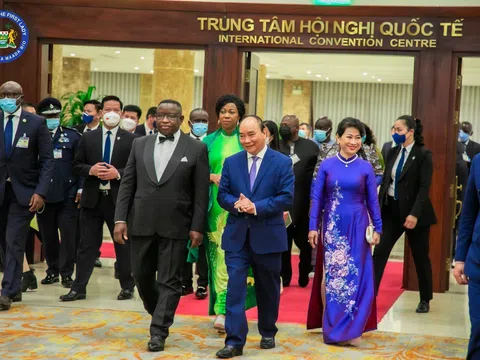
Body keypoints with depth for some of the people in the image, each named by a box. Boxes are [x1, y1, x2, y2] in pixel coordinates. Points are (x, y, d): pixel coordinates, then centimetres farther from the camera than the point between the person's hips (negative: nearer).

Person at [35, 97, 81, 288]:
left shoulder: (73, 136, 5)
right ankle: (52, 271, 22)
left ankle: (66, 273, 6)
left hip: (67, 195, -1)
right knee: (48, 236, 9)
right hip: (43, 194, 1)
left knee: (68, 235, -2)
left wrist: (81, 188, -5)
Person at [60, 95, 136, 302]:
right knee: (87, 245, 5)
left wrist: (118, 174, -17)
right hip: (92, 199, 2)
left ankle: (127, 287, 18)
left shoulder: (130, 139, 1)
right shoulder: (88, 138, 8)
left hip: (119, 199, -2)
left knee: (123, 244, 7)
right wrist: (90, 170, -12)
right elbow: (76, 166, 7)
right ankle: (79, 288, 10)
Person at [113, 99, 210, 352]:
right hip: (142, 224, 3)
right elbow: (127, 184, 7)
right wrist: (120, 219, -1)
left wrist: (197, 228, -7)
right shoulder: (140, 144, 7)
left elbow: (201, 193, -3)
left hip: (175, 226, -3)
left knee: (169, 281, 0)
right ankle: (160, 314, 36)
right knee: (142, 276, 12)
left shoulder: (196, 149, -2)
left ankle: (159, 331, 8)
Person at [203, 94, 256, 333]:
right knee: (219, 254, 2)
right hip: (216, 204, 2)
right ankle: (225, 308, 11)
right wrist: (213, 177, -10)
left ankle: (223, 311, -7)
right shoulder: (209, 141, 10)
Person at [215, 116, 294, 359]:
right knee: (235, 287, -7)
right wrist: (236, 204, -17)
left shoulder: (282, 163, -4)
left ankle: (267, 333, 32)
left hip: (268, 236, -2)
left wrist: (256, 207, -20)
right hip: (237, 235, 2)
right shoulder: (231, 162, 6)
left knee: (268, 288, 13)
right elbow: (222, 195, 5)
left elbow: (287, 198, -11)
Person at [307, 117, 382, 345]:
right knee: (330, 275, 7)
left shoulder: (365, 168, 1)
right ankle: (330, 324, 20)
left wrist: (377, 228, 1)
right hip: (332, 228, 0)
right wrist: (313, 227, -3)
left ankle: (350, 328, 10)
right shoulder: (327, 165, 0)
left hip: (356, 228, 0)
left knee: (354, 275, 1)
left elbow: (372, 201, 4)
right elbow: (317, 198, 1)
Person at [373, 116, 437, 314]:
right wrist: (378, 206, 5)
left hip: (414, 211, -5)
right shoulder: (393, 152, 7)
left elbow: (424, 187, -16)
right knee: (380, 252, -4)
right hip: (391, 209, 5)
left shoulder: (423, 154, -10)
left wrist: (415, 213, -24)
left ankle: (425, 299, 23)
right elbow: (386, 181, 11)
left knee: (420, 257, 8)